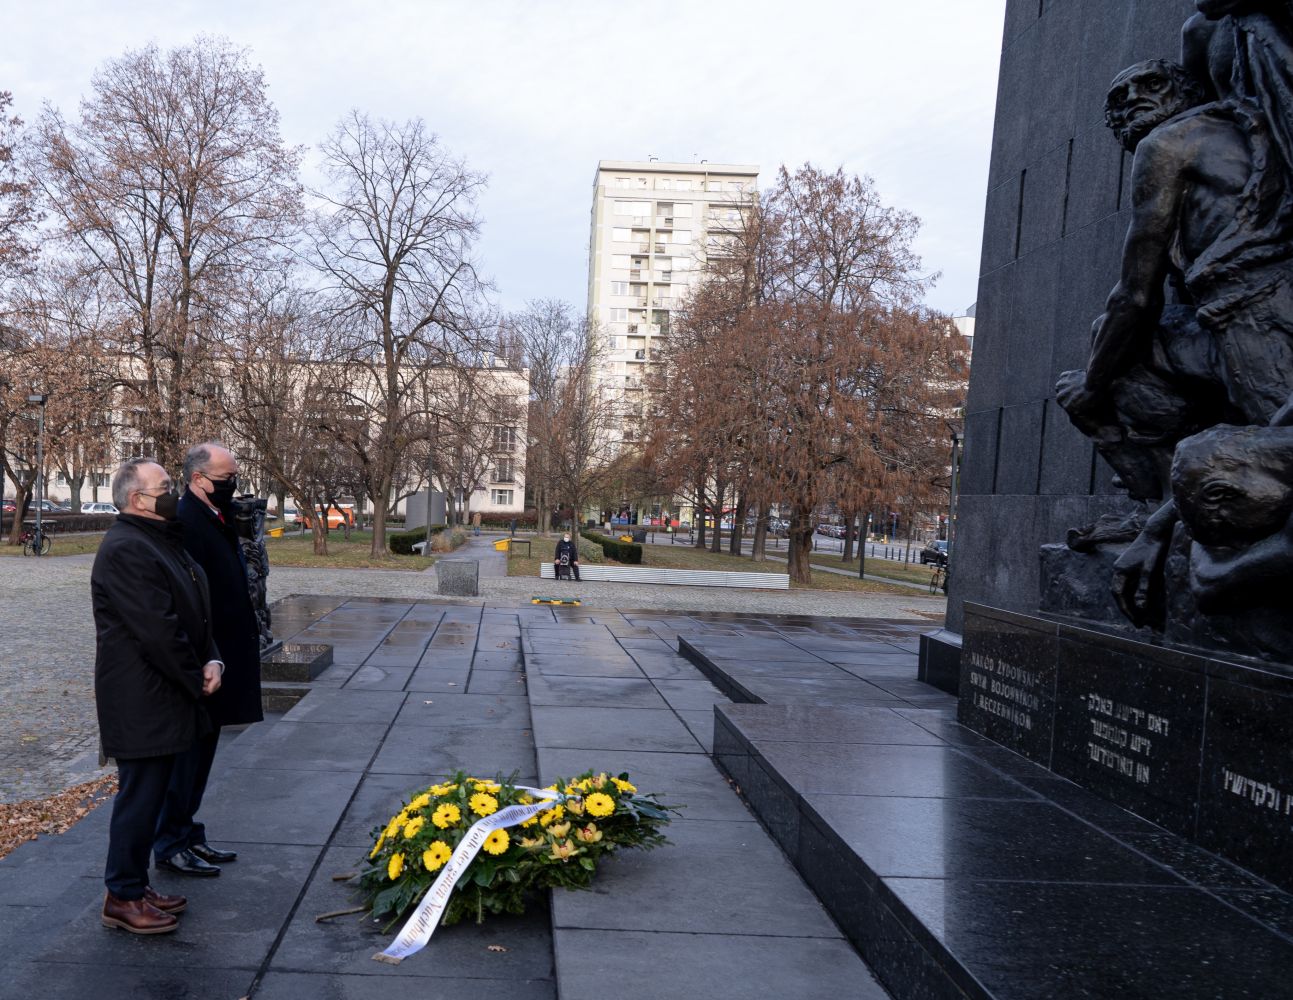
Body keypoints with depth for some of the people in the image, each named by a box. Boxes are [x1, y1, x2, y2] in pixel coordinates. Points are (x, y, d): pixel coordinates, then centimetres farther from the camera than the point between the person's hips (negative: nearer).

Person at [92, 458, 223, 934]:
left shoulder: (164, 540, 14)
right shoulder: (125, 550, -19)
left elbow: (195, 611, 16)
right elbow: (157, 629, -22)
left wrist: (211, 661, 1)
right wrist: (195, 679, -12)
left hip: (164, 695, 10)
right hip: (141, 700, -10)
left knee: (150, 793, 16)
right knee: (140, 795, -1)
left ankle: (136, 884, 27)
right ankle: (123, 898, 11)